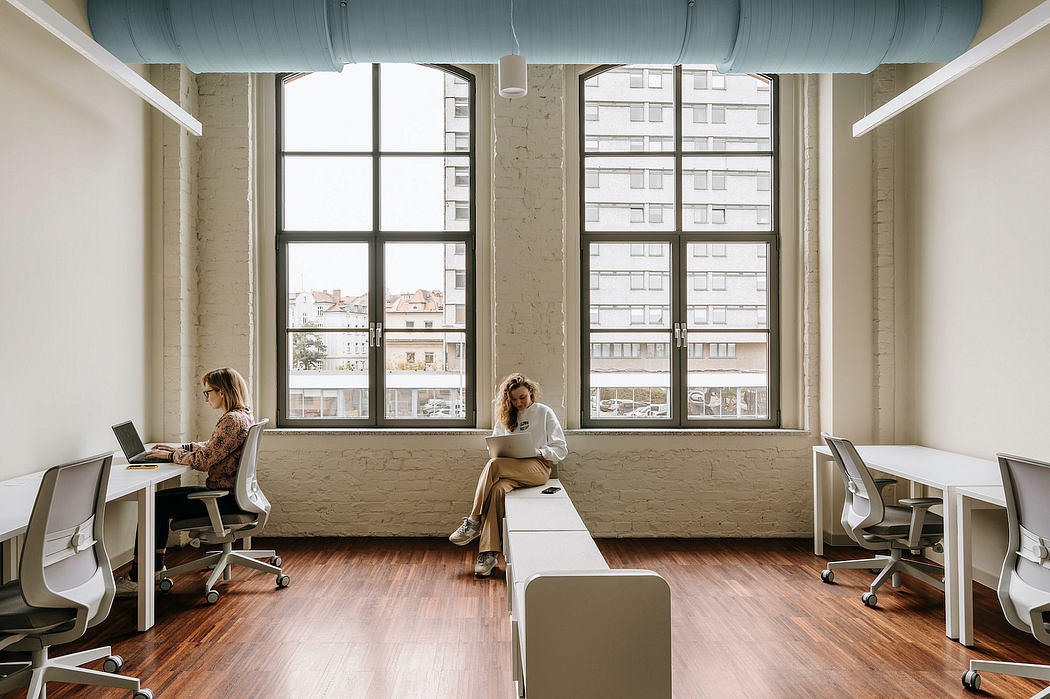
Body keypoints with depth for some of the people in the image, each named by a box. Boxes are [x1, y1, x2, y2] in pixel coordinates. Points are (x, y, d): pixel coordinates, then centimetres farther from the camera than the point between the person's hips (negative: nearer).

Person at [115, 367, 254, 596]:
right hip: (224, 491, 10)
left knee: (155, 505, -9)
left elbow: (203, 460, -20)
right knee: (160, 497, 14)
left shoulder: (233, 420, -20)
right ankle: (156, 566, 21)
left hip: (225, 498, -10)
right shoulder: (240, 416, 13)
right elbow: (211, 447, 24)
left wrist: (171, 455, -6)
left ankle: (136, 578, 0)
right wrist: (179, 448, 15)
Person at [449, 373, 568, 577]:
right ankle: (488, 554, -35)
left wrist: (538, 452, -12)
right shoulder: (505, 416, 21)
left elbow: (561, 449, 5)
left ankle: (473, 522, -23)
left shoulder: (545, 413, 9)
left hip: (538, 467, -4)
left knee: (493, 465, -31)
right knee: (498, 489, -33)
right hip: (510, 471, 4)